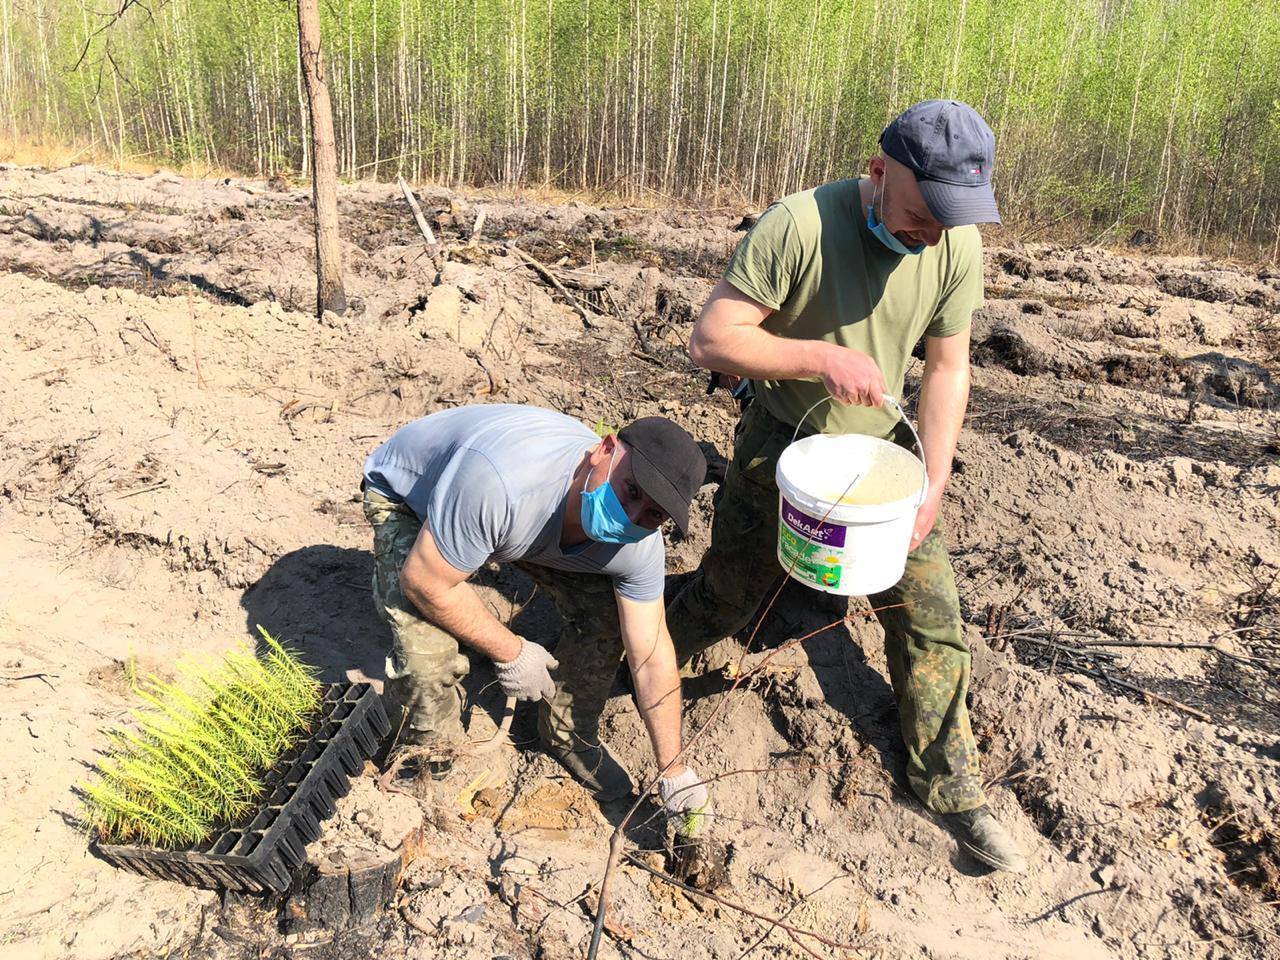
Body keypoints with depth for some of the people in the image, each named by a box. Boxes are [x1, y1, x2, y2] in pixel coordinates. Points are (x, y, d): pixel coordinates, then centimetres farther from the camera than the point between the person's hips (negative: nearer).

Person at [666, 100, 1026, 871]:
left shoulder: (958, 244, -11)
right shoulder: (798, 227, -26)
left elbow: (948, 366, -2)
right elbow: (709, 340, -24)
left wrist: (935, 480, -11)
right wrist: (819, 356, -35)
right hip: (784, 441, -3)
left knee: (931, 619, 4)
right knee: (726, 598, 9)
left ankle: (953, 791, 24)